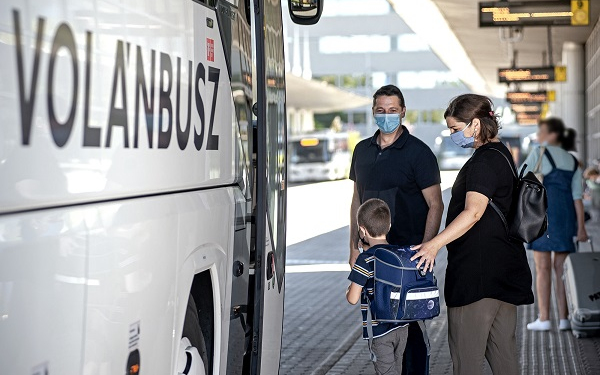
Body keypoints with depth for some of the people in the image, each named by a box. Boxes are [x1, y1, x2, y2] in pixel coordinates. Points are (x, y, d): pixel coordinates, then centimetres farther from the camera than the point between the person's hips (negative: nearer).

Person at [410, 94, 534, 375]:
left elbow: (473, 212, -29)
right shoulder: (502, 155, 17)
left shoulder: (483, 161, -15)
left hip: (478, 273, -10)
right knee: (503, 352, 13)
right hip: (505, 273, 10)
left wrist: (435, 243, -36)